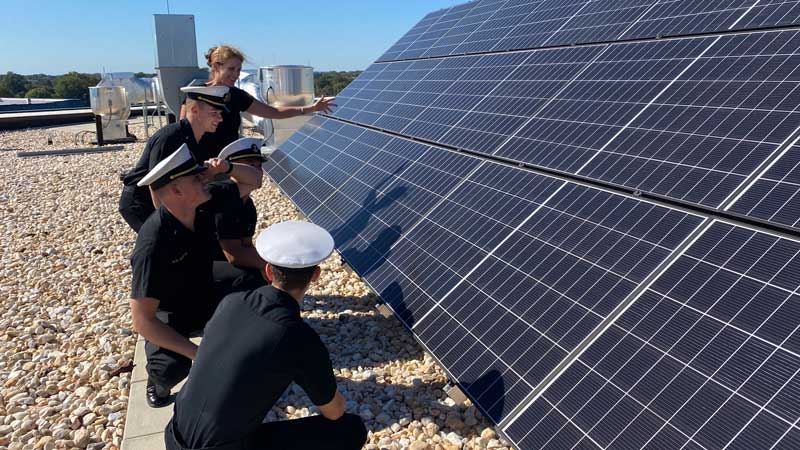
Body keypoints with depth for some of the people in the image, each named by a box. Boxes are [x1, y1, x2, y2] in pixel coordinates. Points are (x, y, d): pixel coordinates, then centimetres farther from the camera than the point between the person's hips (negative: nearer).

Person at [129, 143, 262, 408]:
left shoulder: (205, 203, -17)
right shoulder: (153, 245, -33)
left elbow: (253, 180, -2)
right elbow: (142, 320, -31)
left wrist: (226, 167, -25)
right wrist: (199, 354, -34)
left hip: (205, 296, 6)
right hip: (168, 315, -6)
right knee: (172, 368, -33)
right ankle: (159, 377, 6)